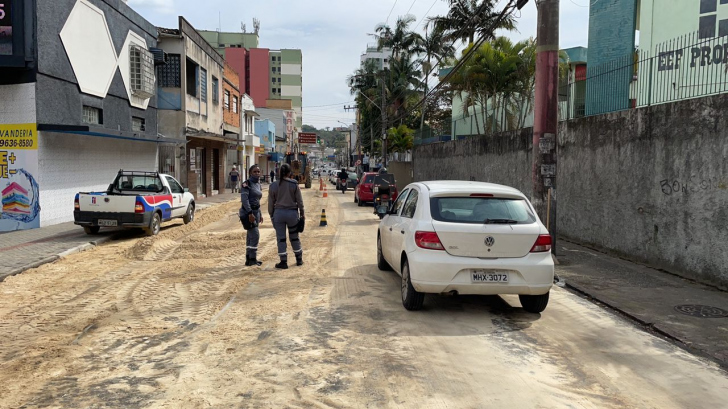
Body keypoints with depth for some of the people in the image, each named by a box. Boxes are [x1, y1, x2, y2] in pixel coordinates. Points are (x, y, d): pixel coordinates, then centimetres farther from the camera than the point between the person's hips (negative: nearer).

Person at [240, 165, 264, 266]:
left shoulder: (258, 184, 13)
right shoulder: (247, 183, -12)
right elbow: (244, 199, -20)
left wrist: (260, 214, 18)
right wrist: (250, 213, -25)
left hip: (256, 211, 8)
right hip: (247, 212, -8)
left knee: (251, 236, 11)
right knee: (255, 235, -11)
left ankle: (248, 259, 16)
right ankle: (252, 259, -4)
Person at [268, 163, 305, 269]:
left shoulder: (273, 186, -1)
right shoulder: (294, 184, -5)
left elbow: (271, 203, 3)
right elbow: (299, 201, -1)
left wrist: (271, 215, 12)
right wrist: (302, 213, 9)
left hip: (278, 213, 0)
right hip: (292, 213, 0)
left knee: (281, 238, 5)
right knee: (294, 237, 14)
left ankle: (283, 261, 5)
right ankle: (299, 259, 23)